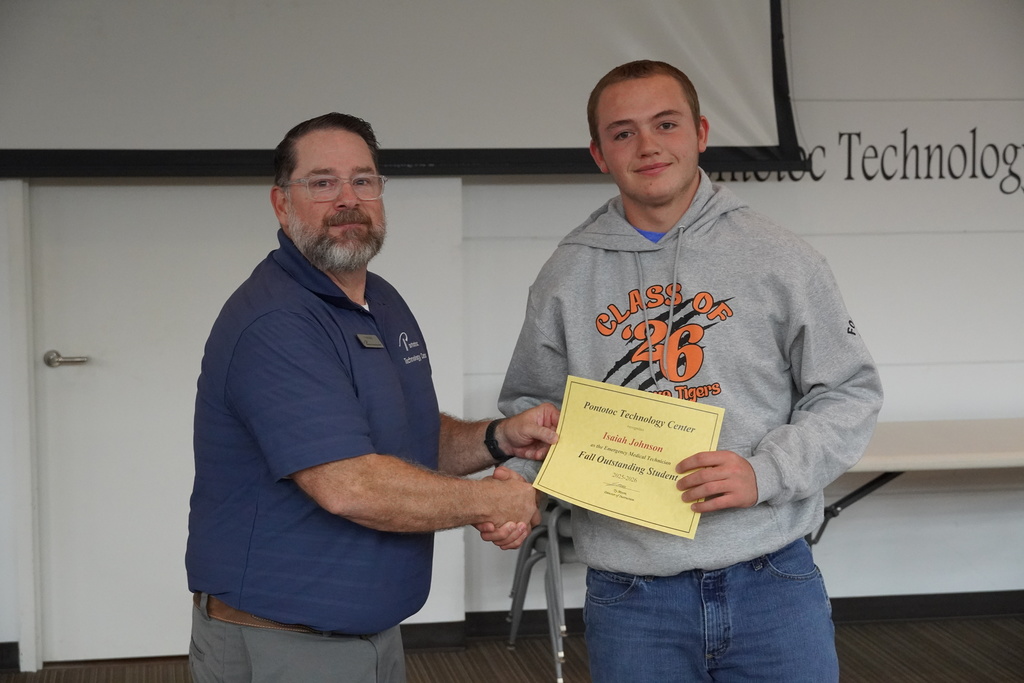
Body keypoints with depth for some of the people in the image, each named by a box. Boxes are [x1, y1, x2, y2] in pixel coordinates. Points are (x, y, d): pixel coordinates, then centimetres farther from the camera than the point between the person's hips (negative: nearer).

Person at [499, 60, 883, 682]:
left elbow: (849, 394, 1)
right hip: (630, 600, 1)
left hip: (773, 586, -1)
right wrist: (513, 484, -5)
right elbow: (530, 408, 15)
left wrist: (765, 472, -13)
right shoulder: (567, 277, 5)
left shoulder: (778, 258, 0)